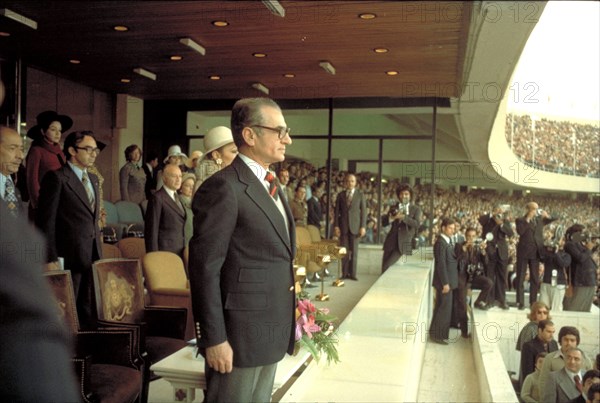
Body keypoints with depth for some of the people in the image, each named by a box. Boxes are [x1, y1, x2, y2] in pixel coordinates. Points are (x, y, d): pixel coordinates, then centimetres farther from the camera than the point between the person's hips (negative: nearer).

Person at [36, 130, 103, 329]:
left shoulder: (93, 179, 16)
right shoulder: (57, 178, -8)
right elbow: (46, 221, -11)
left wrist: (98, 251, 15)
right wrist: (50, 259, -14)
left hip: (93, 256, 7)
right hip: (68, 257, -7)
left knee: (90, 313, 11)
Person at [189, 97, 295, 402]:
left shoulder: (270, 185, 13)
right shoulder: (224, 188, -16)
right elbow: (205, 268, -18)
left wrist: (284, 326, 16)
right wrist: (214, 339, -18)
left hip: (272, 333, 9)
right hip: (239, 336, -8)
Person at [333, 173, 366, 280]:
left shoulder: (360, 194, 4)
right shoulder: (340, 195, 7)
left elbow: (363, 211, 2)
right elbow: (336, 211, 7)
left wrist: (363, 226, -5)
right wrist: (336, 226, -2)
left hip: (355, 226, -1)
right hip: (343, 226, 1)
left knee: (354, 251, 1)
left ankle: (352, 273, 7)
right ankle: (344, 273, 9)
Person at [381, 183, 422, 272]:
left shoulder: (416, 209, 3)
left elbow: (417, 224, -12)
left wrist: (403, 217, -22)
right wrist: (393, 217, -12)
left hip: (403, 243, -4)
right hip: (391, 241, 4)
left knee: (387, 266, -12)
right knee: (384, 268, 2)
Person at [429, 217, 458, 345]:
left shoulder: (447, 241, 11)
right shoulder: (441, 243, -19)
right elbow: (441, 264, -21)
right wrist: (445, 283, -21)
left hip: (448, 280, 10)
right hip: (444, 281, -10)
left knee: (442, 308, 17)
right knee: (444, 308, -3)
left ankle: (437, 333, 27)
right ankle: (437, 335, 7)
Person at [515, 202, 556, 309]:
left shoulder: (540, 219, 10)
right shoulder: (520, 220, -4)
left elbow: (553, 219, 17)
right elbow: (520, 231, -20)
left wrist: (547, 216, -3)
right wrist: (527, 219, -18)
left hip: (536, 252, 4)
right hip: (523, 252, -4)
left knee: (535, 278, 8)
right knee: (520, 277, 1)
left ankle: (533, 302, 15)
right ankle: (520, 302, 5)